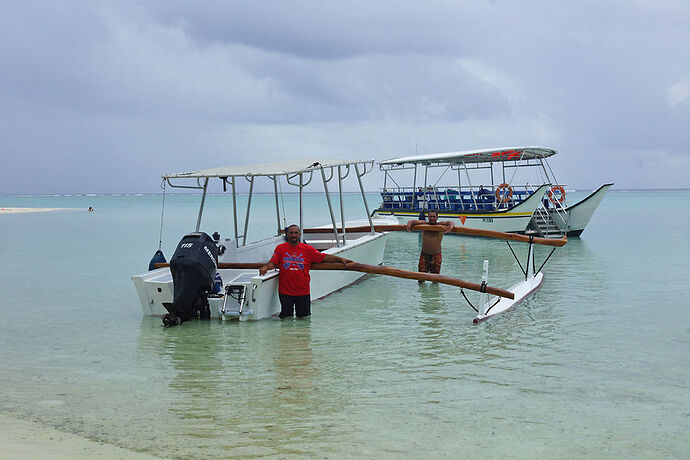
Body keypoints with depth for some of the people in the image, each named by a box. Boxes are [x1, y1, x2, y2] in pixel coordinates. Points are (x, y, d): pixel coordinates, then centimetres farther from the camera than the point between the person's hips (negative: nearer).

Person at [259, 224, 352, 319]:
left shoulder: (308, 249, 4)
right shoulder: (280, 248, 3)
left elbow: (324, 257, 4)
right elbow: (272, 263, -2)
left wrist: (341, 259, -2)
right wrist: (265, 268, -23)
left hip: (302, 291, 1)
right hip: (285, 291, -1)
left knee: (304, 316, 5)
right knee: (287, 316, 3)